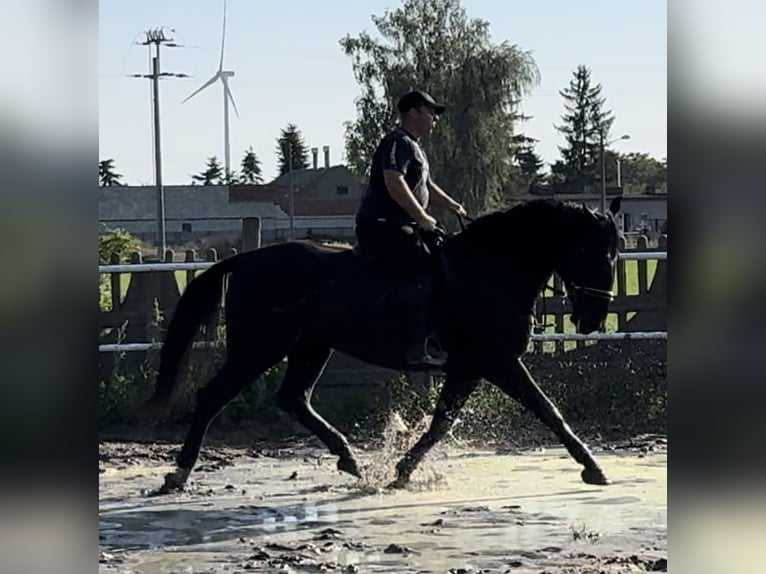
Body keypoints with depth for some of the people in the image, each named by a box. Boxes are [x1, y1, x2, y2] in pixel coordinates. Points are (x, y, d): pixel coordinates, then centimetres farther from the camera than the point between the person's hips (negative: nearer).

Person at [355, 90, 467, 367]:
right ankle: (421, 346, -31)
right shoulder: (398, 143, -11)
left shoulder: (414, 147, 24)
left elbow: (426, 185, 33)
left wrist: (450, 204, 17)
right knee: (426, 269, -24)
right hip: (381, 226, -11)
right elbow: (394, 183, -25)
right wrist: (422, 217, -23)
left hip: (398, 227, 11)